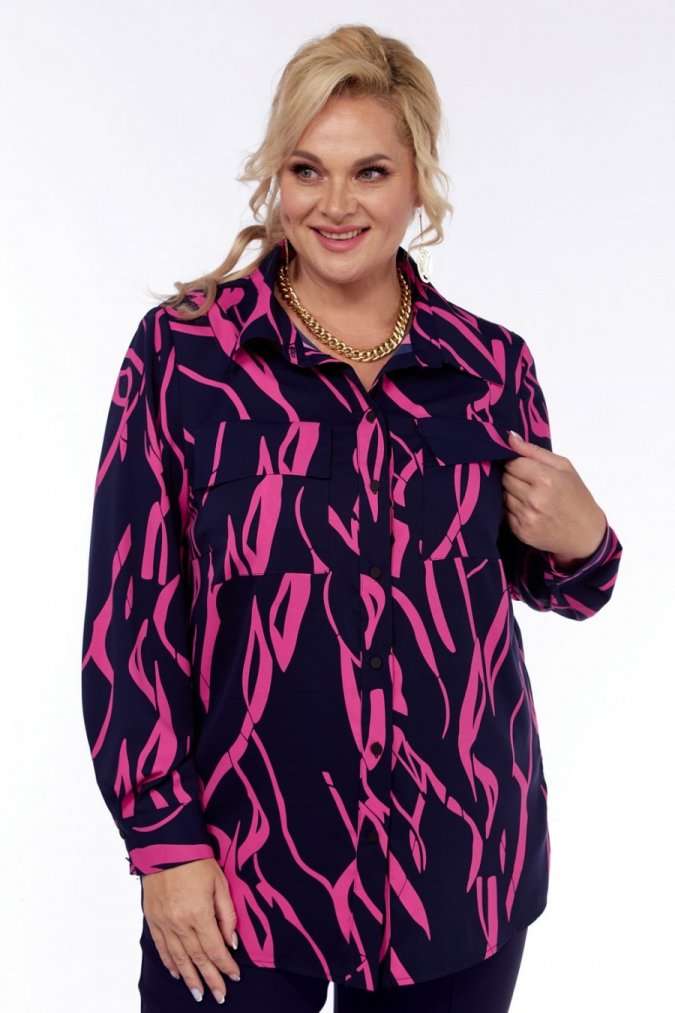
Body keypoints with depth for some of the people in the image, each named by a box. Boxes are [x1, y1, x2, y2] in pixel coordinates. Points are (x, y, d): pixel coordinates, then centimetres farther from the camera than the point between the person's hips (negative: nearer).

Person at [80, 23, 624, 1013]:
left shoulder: (494, 366, 1)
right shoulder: (182, 353, -7)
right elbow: (131, 613, -6)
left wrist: (582, 544, -8)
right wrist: (164, 842, -8)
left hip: (462, 874, 3)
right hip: (238, 877, -2)